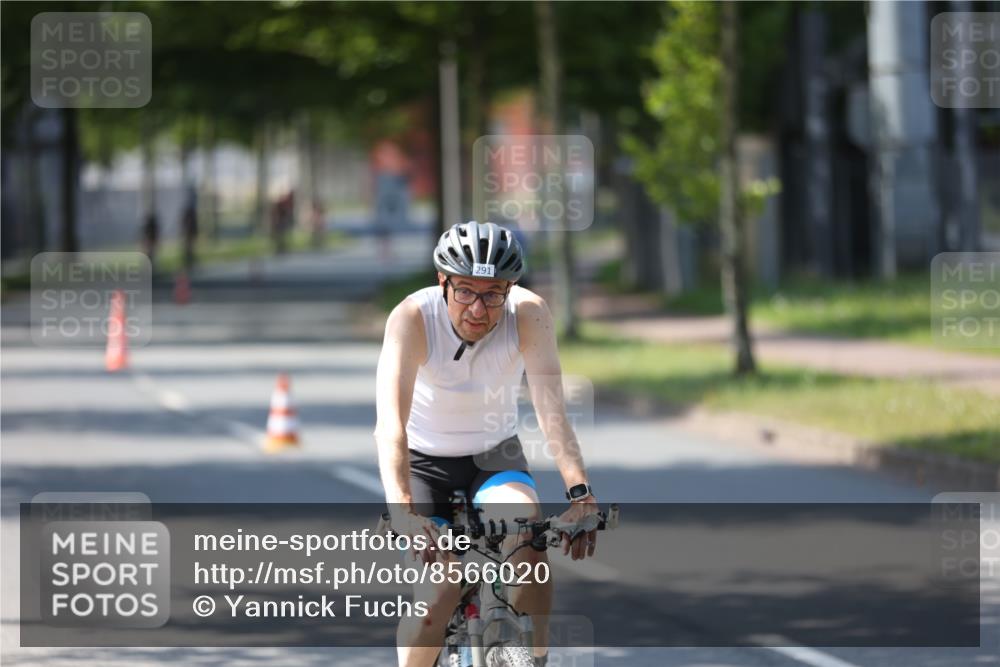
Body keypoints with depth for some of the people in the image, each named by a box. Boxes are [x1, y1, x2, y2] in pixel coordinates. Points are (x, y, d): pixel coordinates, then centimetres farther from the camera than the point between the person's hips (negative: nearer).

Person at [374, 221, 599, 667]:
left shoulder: (528, 314, -22)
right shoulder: (413, 318, -27)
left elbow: (551, 408, -30)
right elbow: (391, 422, -37)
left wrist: (580, 493, -45)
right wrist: (402, 510, -52)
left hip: (494, 455, 2)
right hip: (424, 460, -2)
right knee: (441, 590, -22)